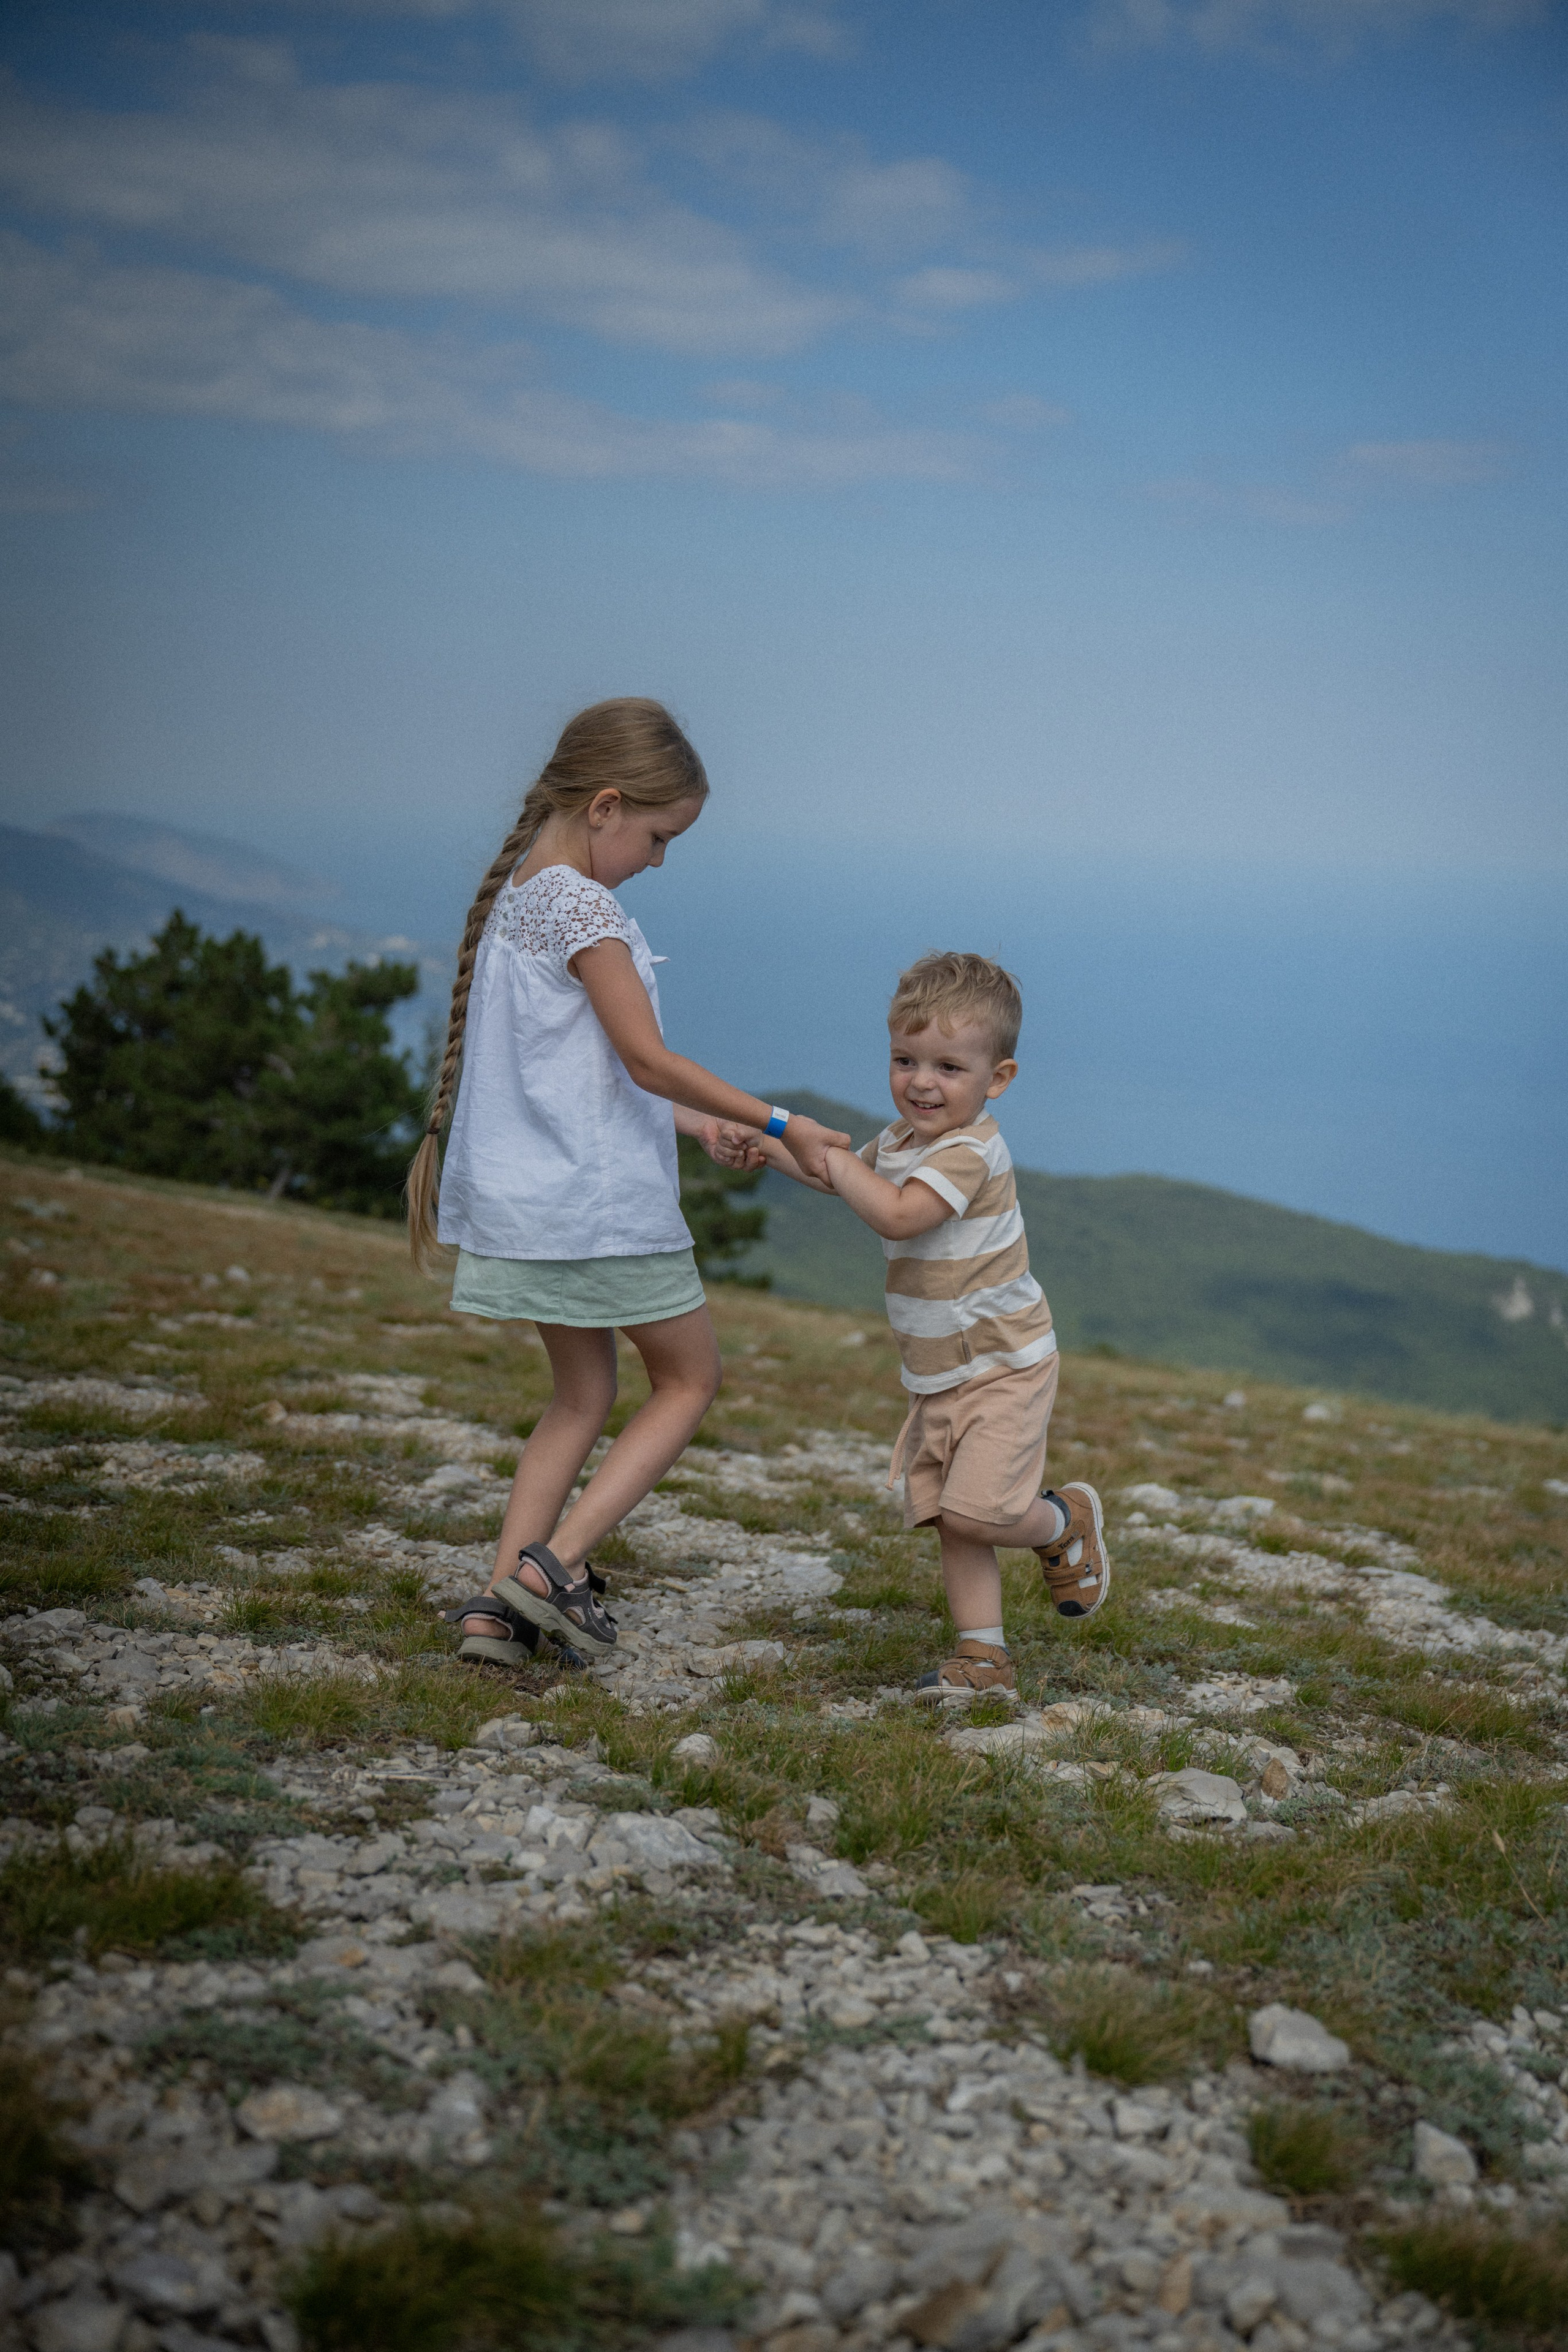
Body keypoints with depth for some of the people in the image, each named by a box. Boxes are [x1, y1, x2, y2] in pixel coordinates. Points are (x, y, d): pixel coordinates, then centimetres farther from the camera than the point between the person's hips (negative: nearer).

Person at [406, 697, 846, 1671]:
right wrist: (781, 1125, -13)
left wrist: (693, 1124, 16)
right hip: (600, 1198, -9)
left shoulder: (518, 896, 13)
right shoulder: (583, 906, -16)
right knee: (690, 1379, 7)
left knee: (583, 1394, 17)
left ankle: (504, 1599, 11)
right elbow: (647, 1060, -19)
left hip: (531, 1197, 9)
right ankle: (558, 1559, -3)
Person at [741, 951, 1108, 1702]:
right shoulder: (901, 1140, 7)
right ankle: (983, 1659, 11)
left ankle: (1066, 1523, 14)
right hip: (938, 1377, 8)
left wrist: (833, 1158, -22)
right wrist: (774, 1148, 14)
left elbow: (897, 1215, -33)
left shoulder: (971, 1151, -22)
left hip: (1003, 1366, -8)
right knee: (950, 1520, 5)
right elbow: (849, 1175, 27)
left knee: (977, 1510, -16)